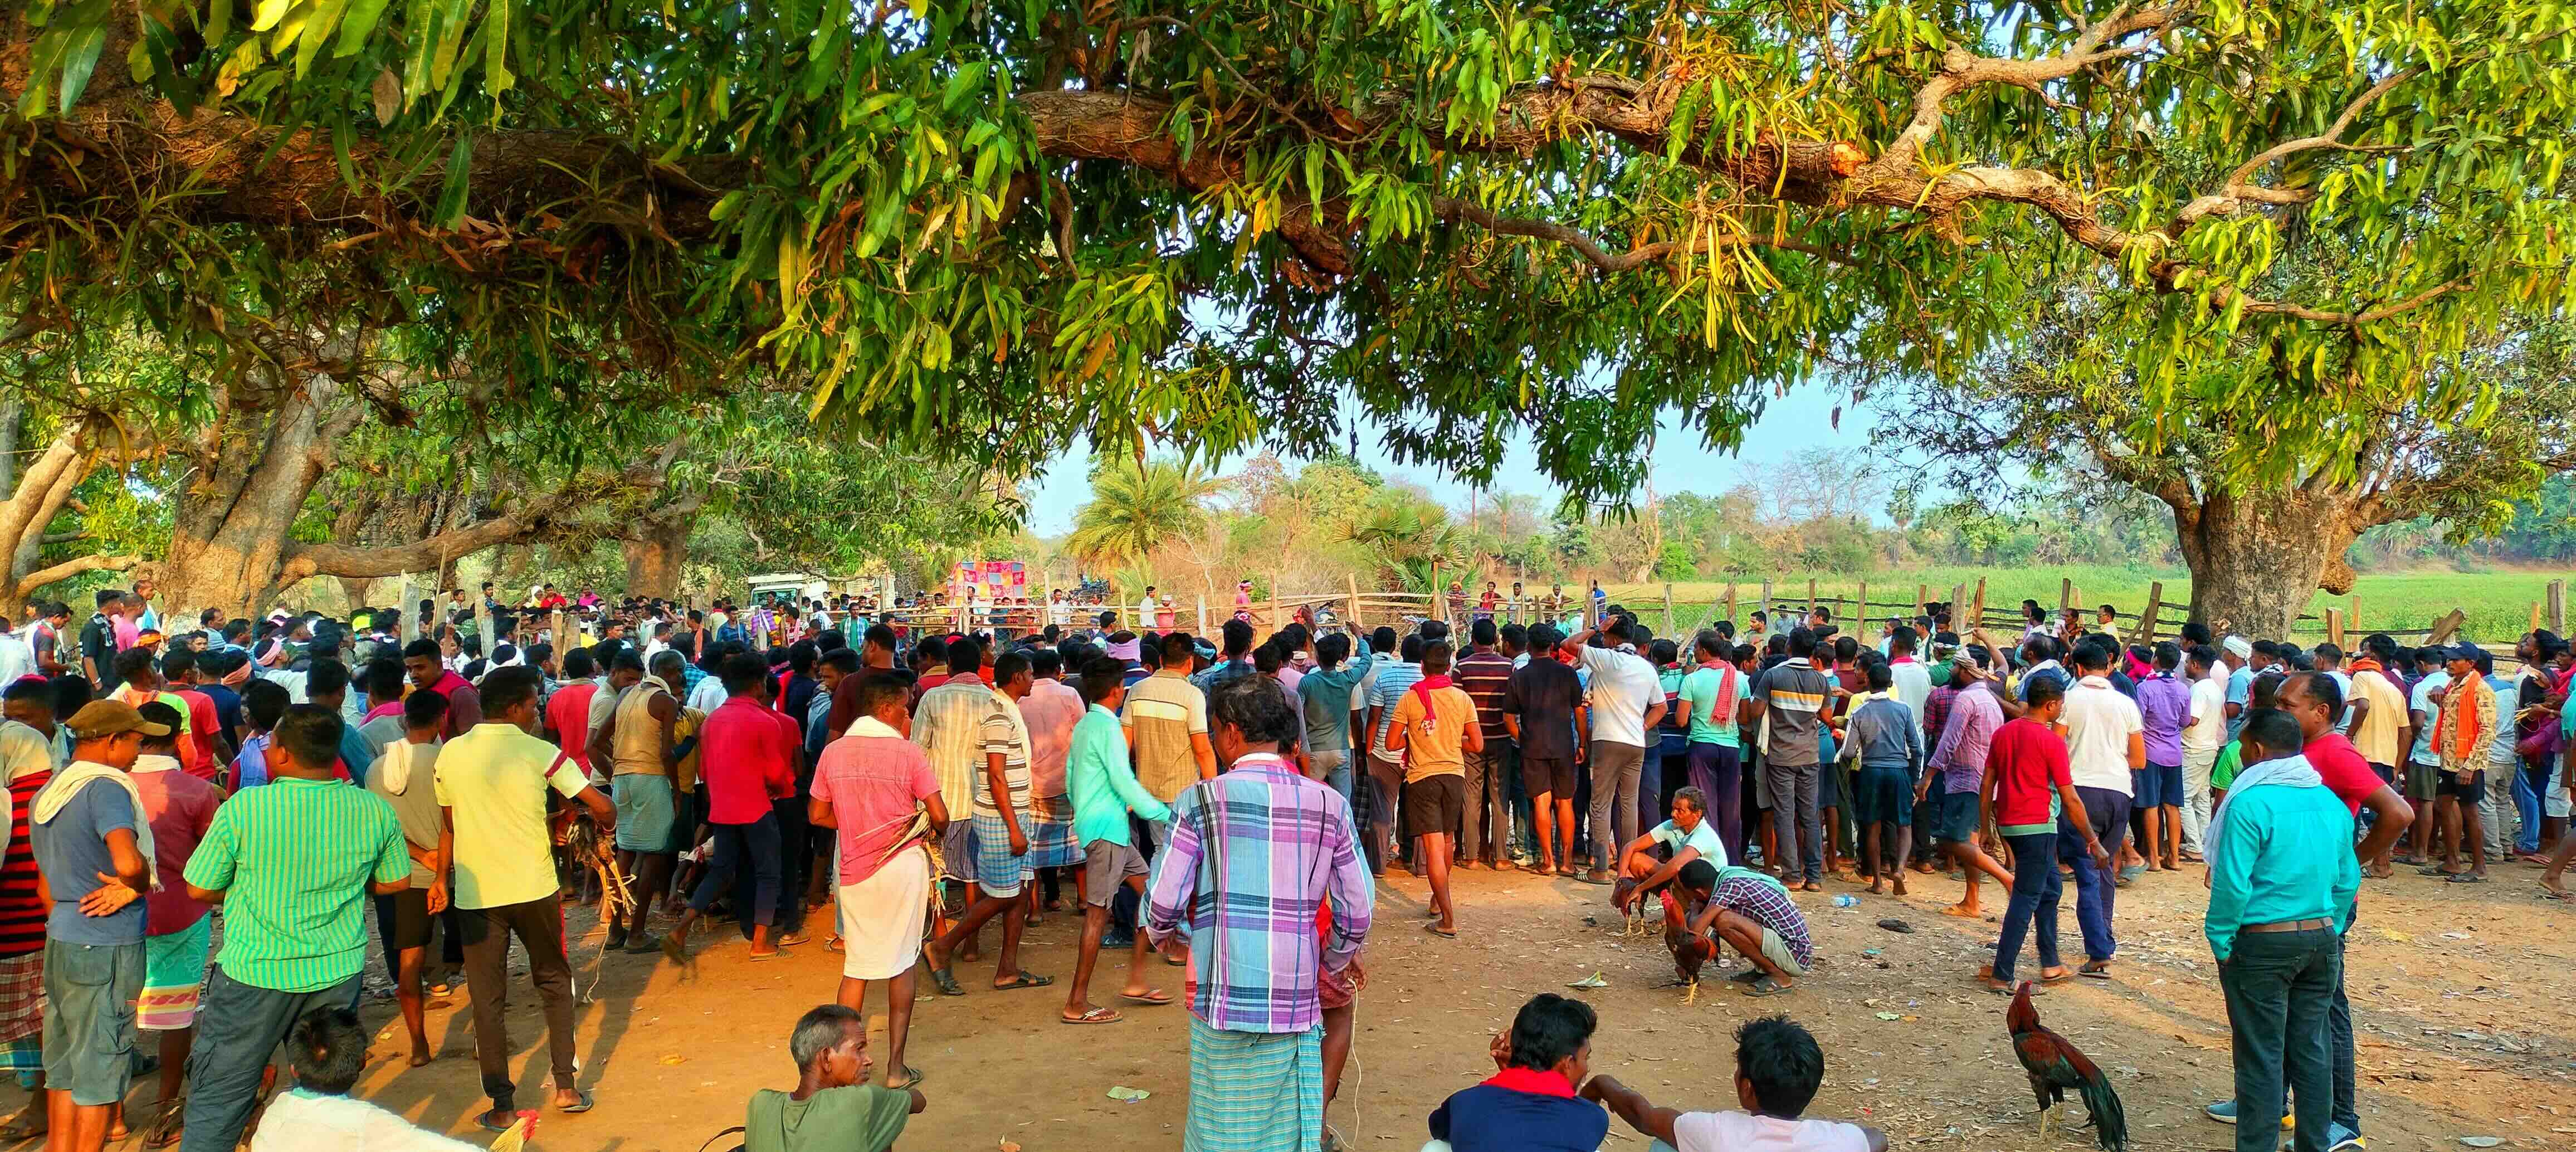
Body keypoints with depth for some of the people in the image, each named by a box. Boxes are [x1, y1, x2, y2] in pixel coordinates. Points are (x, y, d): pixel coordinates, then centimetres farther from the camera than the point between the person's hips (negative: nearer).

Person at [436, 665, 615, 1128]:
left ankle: (501, 1105, 13)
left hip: (476, 893, 2)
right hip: (534, 888, -2)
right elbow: (602, 806, -8)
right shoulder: (540, 752, -7)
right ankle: (565, 1086, 17)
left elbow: (448, 826, 12)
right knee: (554, 983, 17)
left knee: (488, 998, 10)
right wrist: (605, 828, 15)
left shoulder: (450, 754, 2)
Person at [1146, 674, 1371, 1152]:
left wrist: (1163, 939, 16)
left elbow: (1163, 904, -7)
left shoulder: (1201, 800, -8)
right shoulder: (1329, 804, 0)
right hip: (1296, 1008, 2)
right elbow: (1356, 914, 3)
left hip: (1223, 1003, -2)